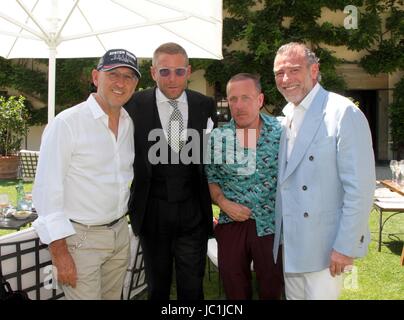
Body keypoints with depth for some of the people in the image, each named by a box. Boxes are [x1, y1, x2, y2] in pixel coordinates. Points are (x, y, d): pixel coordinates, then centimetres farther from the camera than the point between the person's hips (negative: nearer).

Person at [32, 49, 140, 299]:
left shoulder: (130, 124, 5)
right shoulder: (66, 124, -15)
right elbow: (47, 190, -16)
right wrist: (60, 252, -17)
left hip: (120, 231, 6)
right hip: (79, 238, -6)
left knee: (114, 296, 18)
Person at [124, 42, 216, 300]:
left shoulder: (206, 106, 1)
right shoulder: (135, 105, -5)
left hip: (193, 213, 1)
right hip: (152, 213, 0)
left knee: (192, 287, 10)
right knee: (157, 287, 17)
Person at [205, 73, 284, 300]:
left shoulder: (280, 131, -6)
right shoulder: (217, 137, -3)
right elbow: (209, 179, 6)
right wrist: (223, 203, -10)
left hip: (272, 224, -1)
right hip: (231, 223, 1)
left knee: (272, 289, 13)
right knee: (235, 290, 15)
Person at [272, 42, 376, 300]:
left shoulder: (344, 113, -15)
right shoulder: (287, 116, 9)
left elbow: (360, 188, -18)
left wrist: (345, 247, -18)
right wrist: (281, 234, 14)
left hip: (325, 247, -7)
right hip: (291, 244, 7)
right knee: (294, 295, 18)